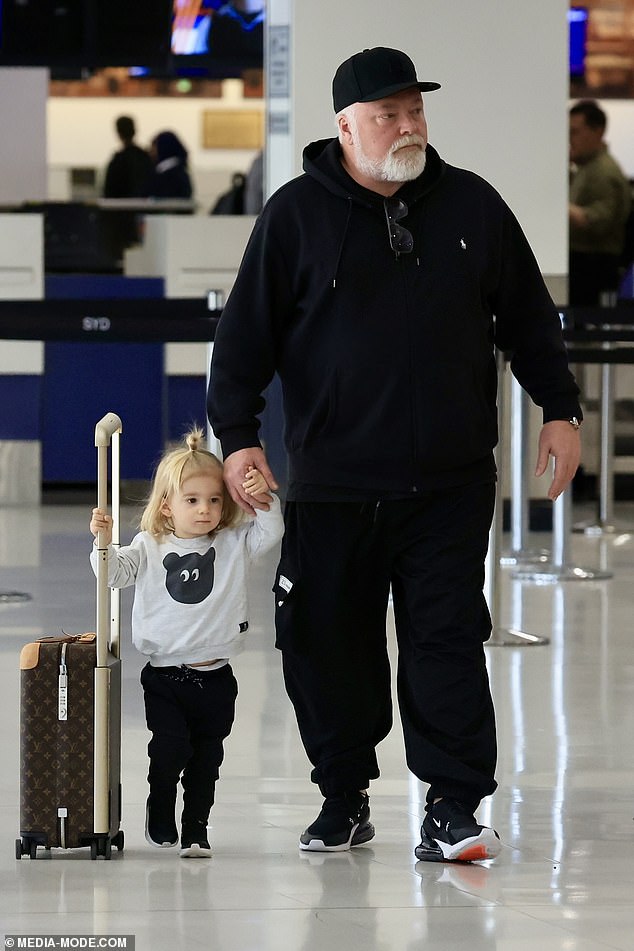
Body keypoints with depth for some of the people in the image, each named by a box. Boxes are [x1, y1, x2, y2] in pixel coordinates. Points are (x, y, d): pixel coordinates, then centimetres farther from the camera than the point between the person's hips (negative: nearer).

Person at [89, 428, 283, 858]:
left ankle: (195, 829, 19)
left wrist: (265, 501, -21)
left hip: (216, 676, 2)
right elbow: (115, 573, -4)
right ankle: (160, 819, 10)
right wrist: (104, 541, -22)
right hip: (166, 674, -2)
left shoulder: (234, 544, 5)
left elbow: (269, 533, -5)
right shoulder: (151, 547, 2)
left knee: (206, 758, 6)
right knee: (170, 749, -12)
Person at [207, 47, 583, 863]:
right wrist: (237, 435, -6)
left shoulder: (471, 206, 7)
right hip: (331, 482, 0)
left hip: (451, 483, 0)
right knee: (326, 642, 5)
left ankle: (452, 808, -1)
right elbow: (246, 334, 1)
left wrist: (559, 409, 12)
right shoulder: (296, 216, 0)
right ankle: (344, 797, 20)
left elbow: (527, 316, 15)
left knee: (447, 638, -4)